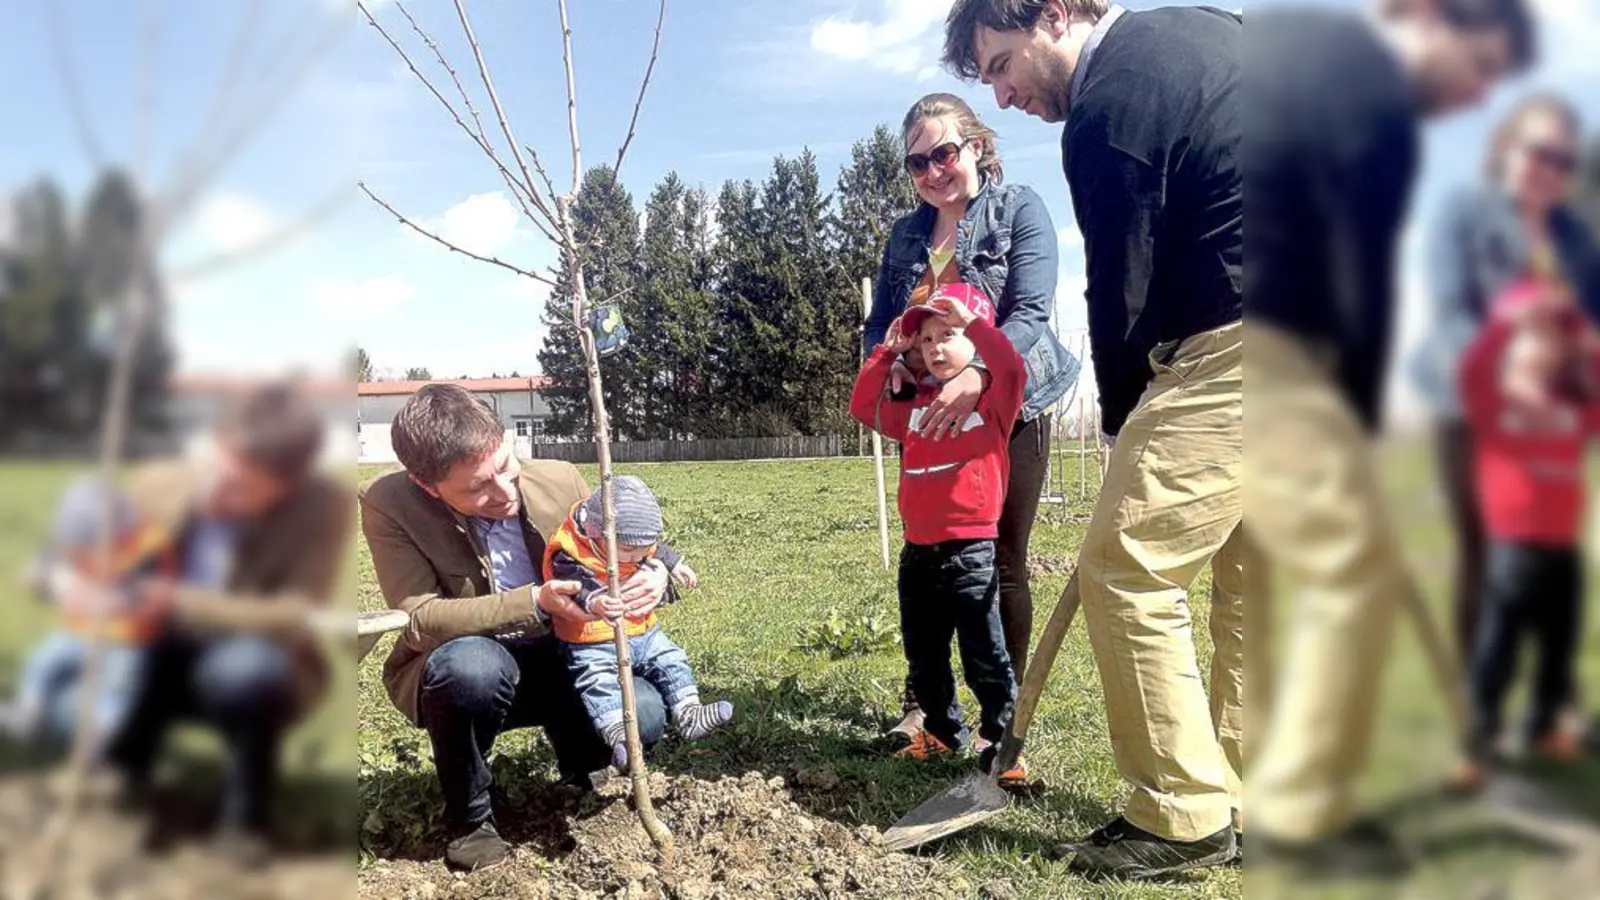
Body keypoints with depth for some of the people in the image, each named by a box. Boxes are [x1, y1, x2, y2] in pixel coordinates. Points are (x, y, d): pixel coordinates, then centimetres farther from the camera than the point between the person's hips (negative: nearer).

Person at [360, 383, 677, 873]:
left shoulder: (561, 481, -13)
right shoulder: (389, 503, -22)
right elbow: (420, 619, -26)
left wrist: (655, 574, -26)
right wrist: (535, 602, -38)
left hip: (557, 662, 3)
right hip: (460, 670, -2)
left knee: (643, 715, -24)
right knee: (472, 664, -39)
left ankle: (575, 759, 16)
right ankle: (469, 818, -8)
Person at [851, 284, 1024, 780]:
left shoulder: (992, 399, -5)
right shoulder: (918, 408, 15)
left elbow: (1013, 371, -26)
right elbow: (864, 407, 20)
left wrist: (973, 320, -22)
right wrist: (887, 352, 13)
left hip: (970, 552, -7)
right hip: (917, 552, 7)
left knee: (984, 656, 0)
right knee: (923, 656, 17)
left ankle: (1002, 744, 10)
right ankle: (943, 731, 32)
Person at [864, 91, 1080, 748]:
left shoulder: (1020, 209, -3)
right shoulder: (906, 236, 12)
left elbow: (1030, 312, -15)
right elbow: (879, 322, 13)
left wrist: (976, 377, -31)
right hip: (928, 420, 4)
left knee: (1002, 565, 3)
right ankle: (922, 699, 19)